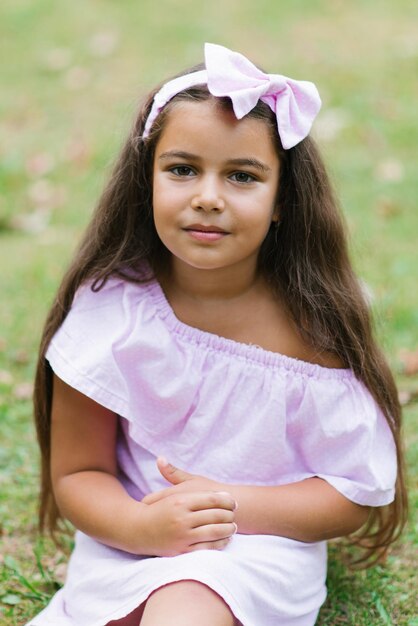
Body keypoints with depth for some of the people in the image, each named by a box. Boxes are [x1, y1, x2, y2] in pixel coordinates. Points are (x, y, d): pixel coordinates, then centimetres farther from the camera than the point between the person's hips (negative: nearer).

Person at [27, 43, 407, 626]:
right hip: (127, 544, 5)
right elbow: (75, 472, -1)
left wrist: (234, 504, -18)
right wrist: (142, 526, -22)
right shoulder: (110, 304, -7)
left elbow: (359, 494, -3)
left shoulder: (310, 325, -9)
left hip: (259, 550, -4)